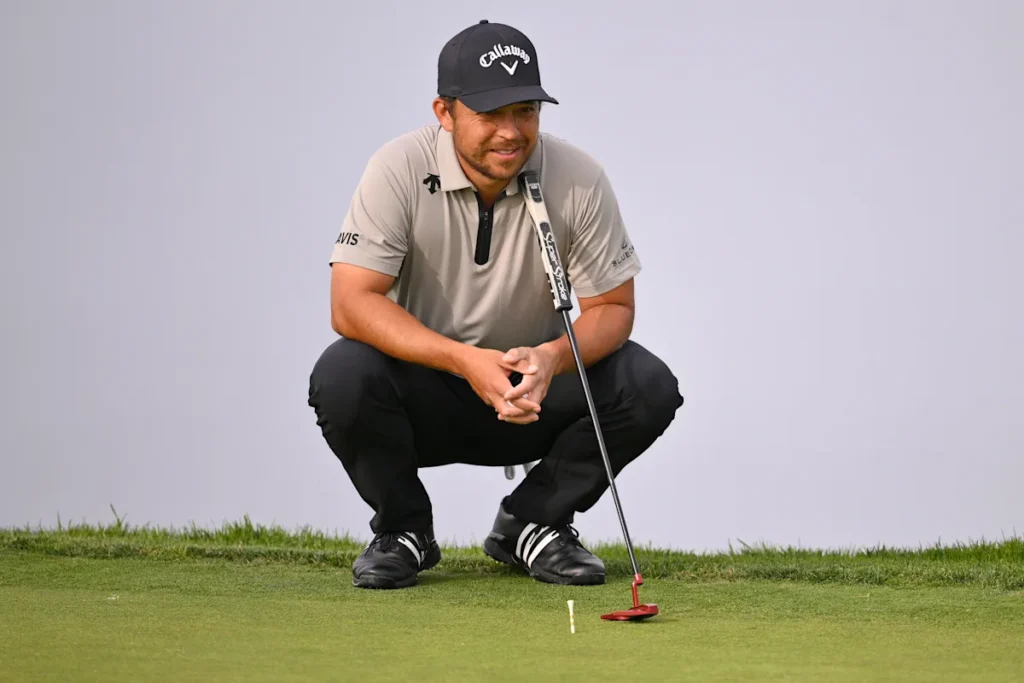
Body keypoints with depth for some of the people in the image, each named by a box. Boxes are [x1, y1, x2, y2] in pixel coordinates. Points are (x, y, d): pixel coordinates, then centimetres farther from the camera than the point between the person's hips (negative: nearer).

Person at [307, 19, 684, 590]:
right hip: (426, 392, -2)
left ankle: (531, 522, 1)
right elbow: (351, 303, -24)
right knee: (342, 376, -32)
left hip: (535, 391, 2)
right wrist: (466, 360, -37)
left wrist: (552, 358, -33)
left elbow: (613, 307, -9)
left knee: (648, 386, -23)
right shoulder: (399, 169, -18)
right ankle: (403, 529, -3)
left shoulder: (579, 178, -14)